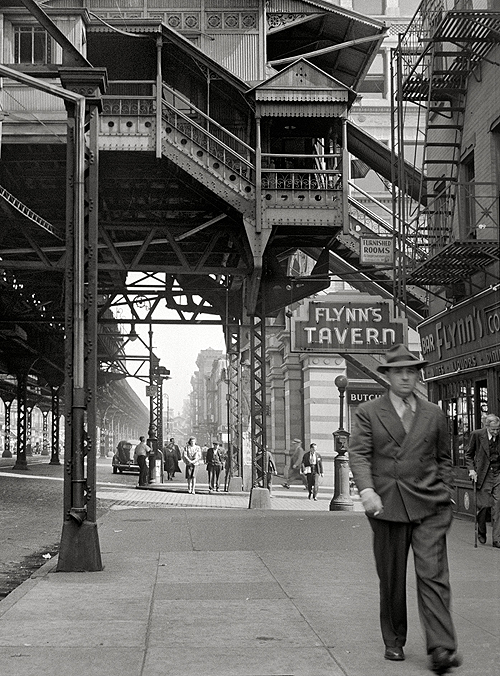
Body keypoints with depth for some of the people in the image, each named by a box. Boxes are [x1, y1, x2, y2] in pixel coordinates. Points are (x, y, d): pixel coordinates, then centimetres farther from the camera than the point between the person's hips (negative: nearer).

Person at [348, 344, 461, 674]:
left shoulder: (434, 414, 12)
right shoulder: (368, 413, 5)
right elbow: (359, 454, -6)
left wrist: (445, 496, 11)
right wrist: (367, 490, -23)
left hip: (429, 507, 1)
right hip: (387, 506, 0)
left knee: (433, 575, -10)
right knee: (391, 580, 7)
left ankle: (441, 650, -14)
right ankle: (394, 643, 22)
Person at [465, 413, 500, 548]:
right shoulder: (477, 435, -5)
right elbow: (469, 455, 6)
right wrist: (471, 469, -6)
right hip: (483, 475, -1)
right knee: (484, 505, -1)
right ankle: (481, 533, 25)